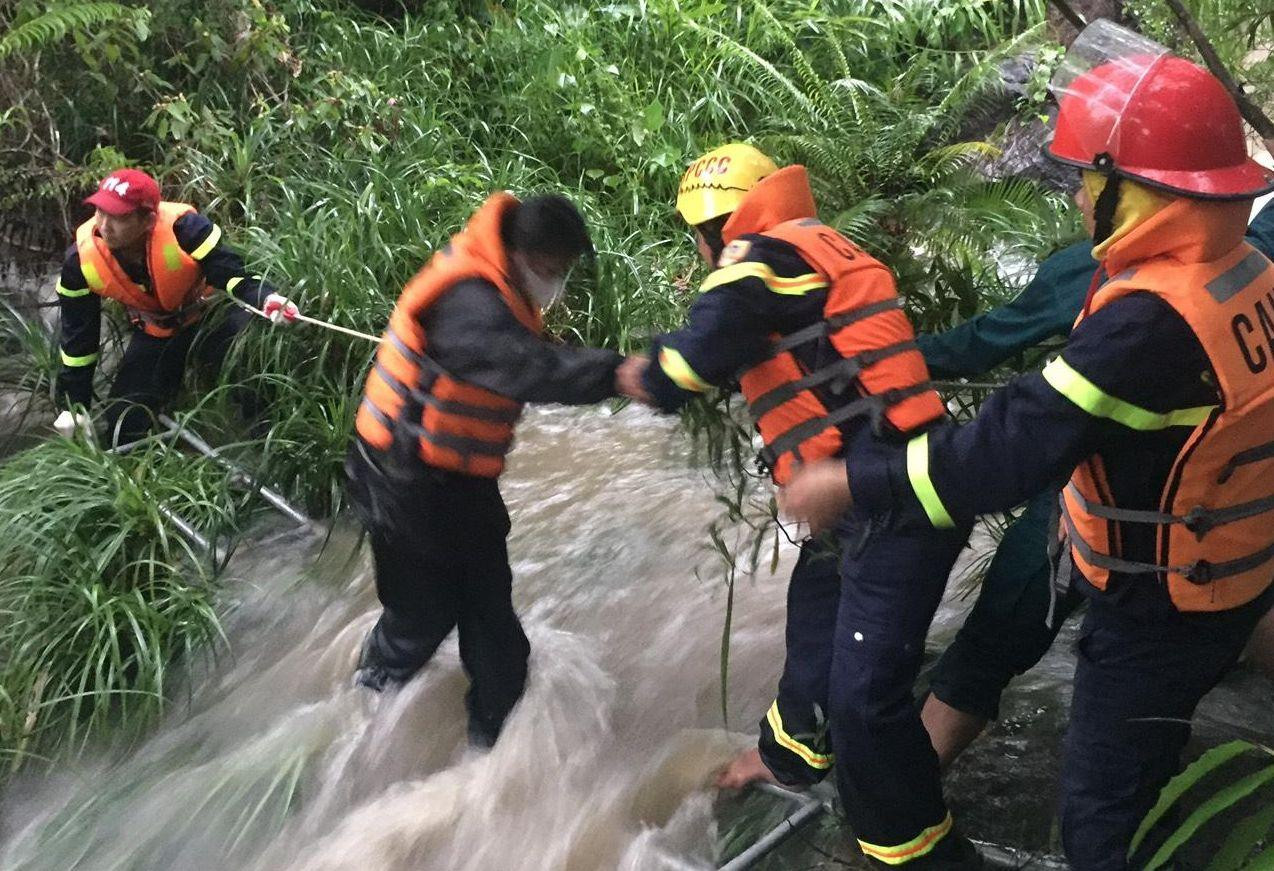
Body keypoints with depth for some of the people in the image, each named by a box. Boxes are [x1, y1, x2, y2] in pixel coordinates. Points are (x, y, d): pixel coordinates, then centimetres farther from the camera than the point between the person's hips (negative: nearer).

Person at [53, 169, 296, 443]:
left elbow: (233, 276, -28)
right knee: (120, 427, -3)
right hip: (154, 334, 3)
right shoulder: (81, 260, -20)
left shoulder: (184, 228, -34)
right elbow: (77, 336, -7)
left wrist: (266, 298, -53)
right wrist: (74, 405, -3)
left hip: (209, 315, -3)